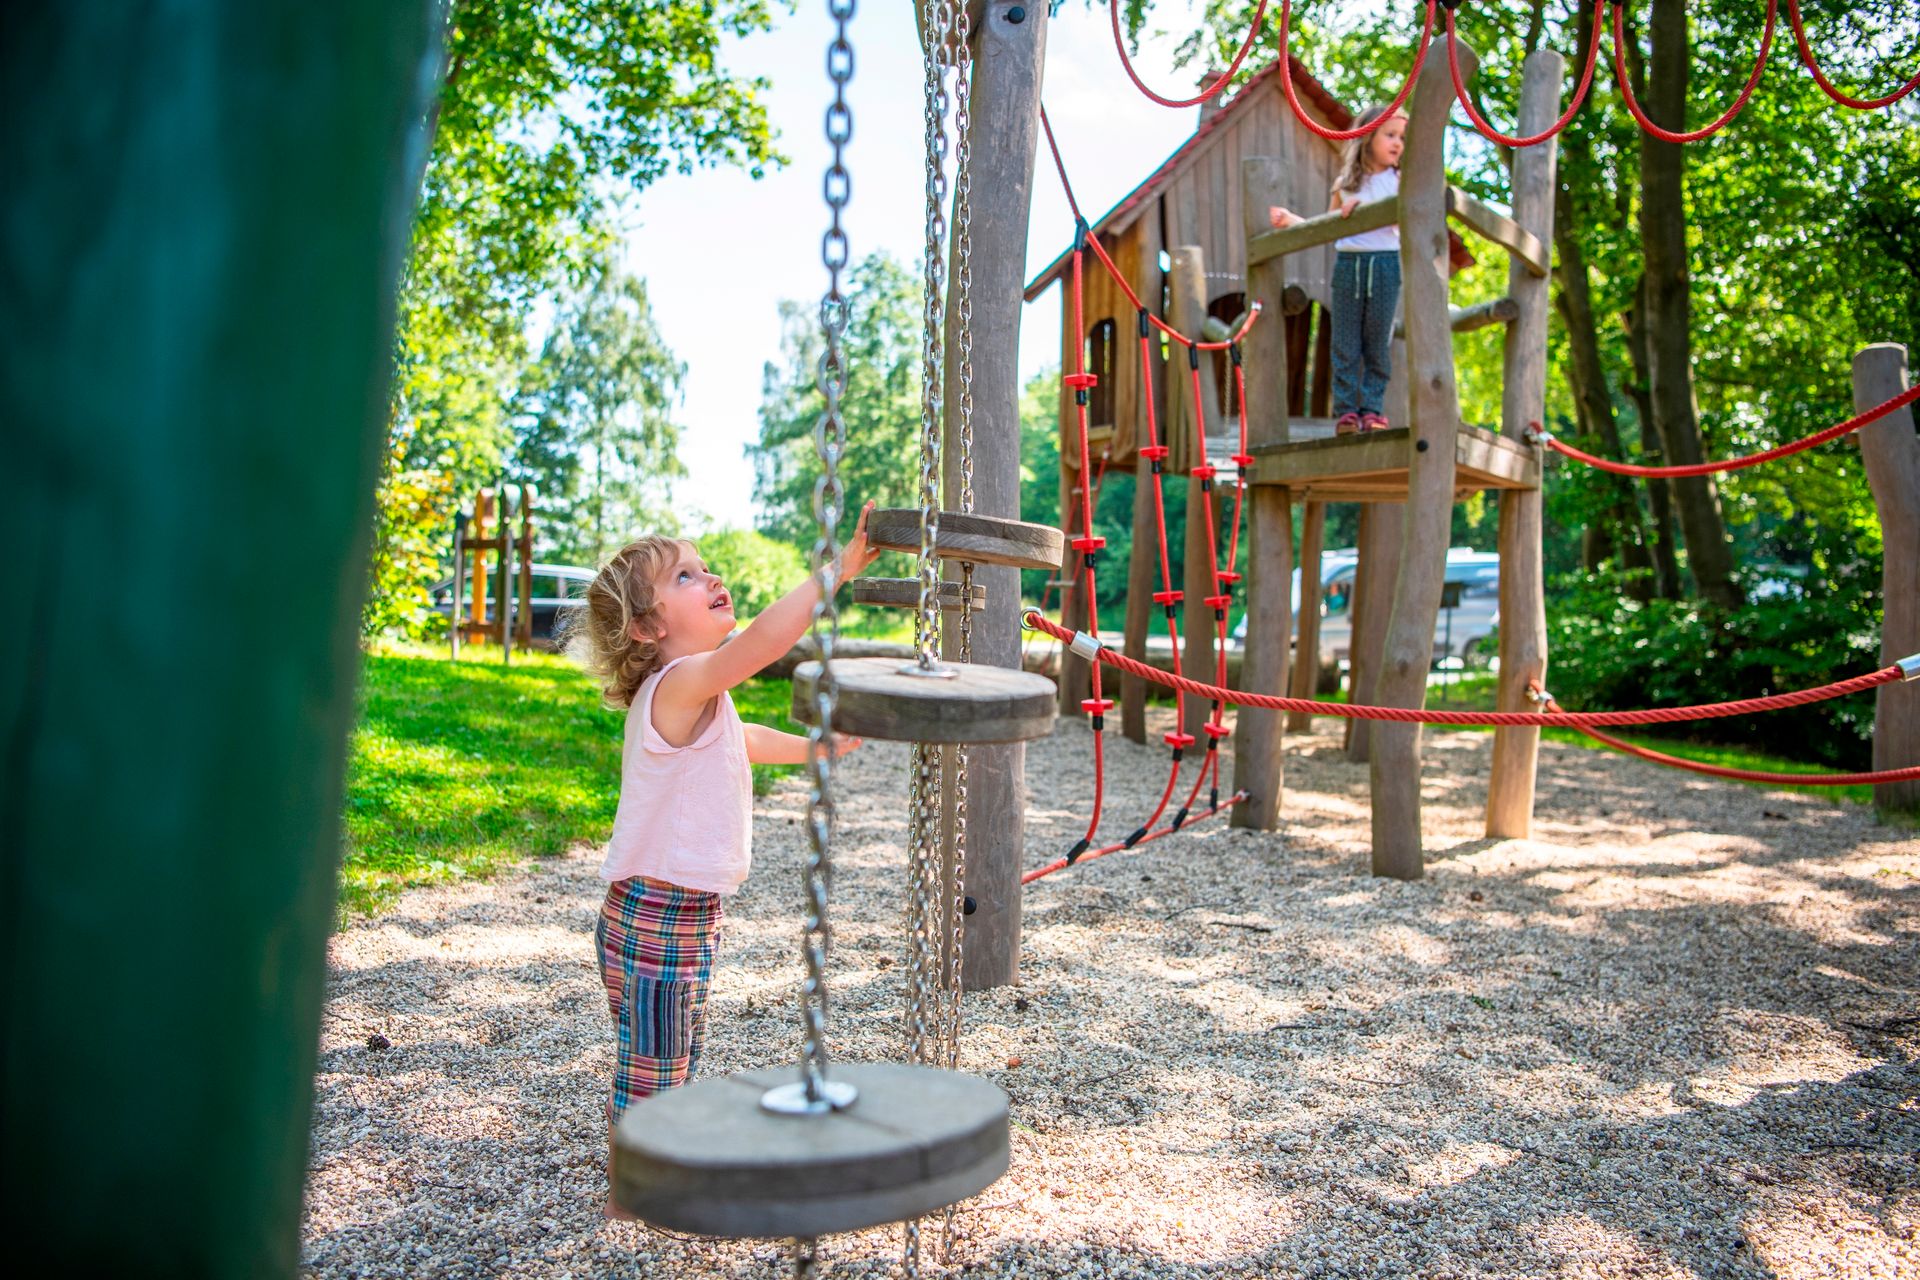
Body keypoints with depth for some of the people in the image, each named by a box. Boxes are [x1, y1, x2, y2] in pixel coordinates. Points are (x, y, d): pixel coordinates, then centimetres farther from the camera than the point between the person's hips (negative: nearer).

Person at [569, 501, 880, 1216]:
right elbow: (762, 640, -39)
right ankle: (627, 1206, 23)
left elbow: (741, 740, 33)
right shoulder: (679, 684, -22)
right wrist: (837, 567, -39)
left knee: (674, 1069, 24)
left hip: (685, 916, 10)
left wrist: (816, 747, 39)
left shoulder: (697, 699, 11)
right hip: (657, 919, -10)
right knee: (649, 1077, 6)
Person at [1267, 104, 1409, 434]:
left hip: (1386, 262, -2)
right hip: (1348, 262, 2)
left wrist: (1363, 207, -21)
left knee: (1378, 342, 0)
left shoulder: (1398, 180, 7)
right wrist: (1289, 219, 13)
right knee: (1345, 343, -1)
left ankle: (1372, 408, 4)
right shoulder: (1345, 183, 13)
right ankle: (1345, 410, 2)